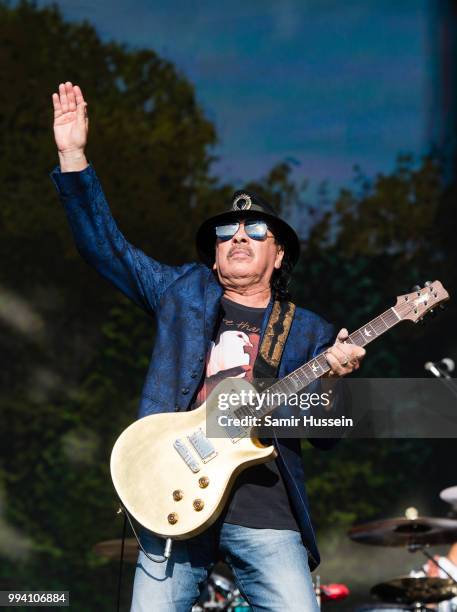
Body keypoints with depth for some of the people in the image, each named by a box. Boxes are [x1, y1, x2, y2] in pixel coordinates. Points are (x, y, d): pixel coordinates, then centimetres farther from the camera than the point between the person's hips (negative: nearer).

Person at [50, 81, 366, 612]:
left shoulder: (308, 333, 14)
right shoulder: (182, 293, 16)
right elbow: (104, 244, 12)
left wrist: (335, 378, -13)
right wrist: (72, 157, 4)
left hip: (264, 510, 0)